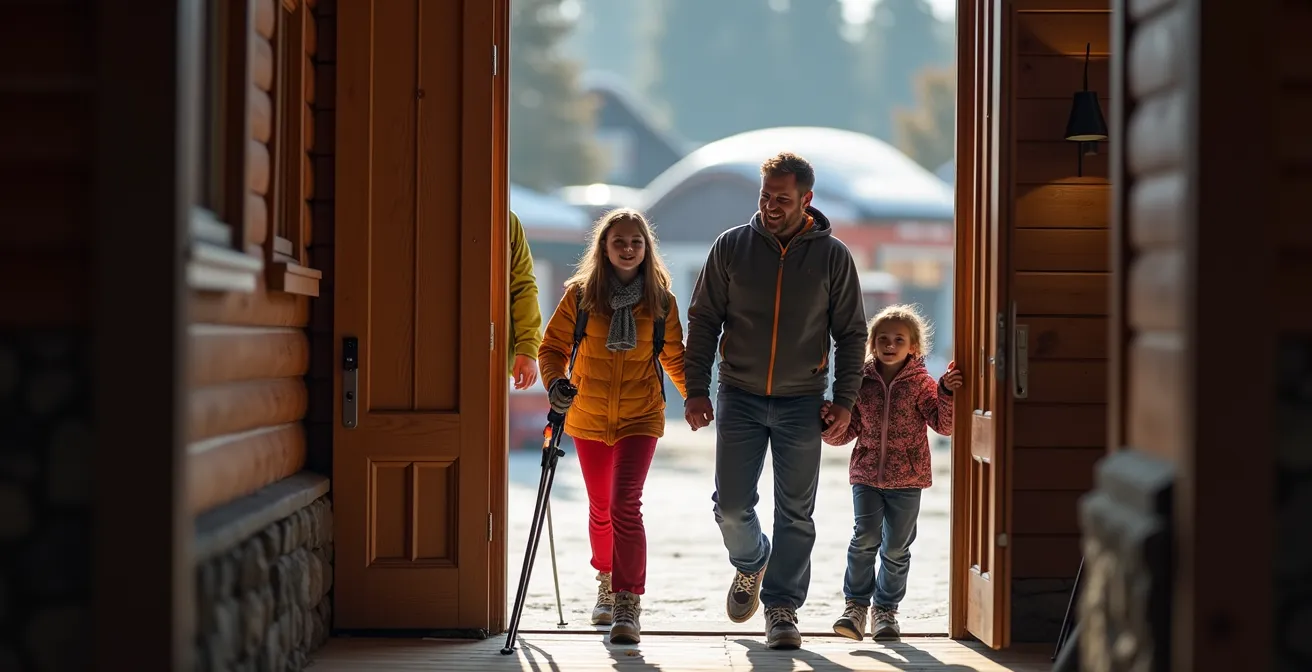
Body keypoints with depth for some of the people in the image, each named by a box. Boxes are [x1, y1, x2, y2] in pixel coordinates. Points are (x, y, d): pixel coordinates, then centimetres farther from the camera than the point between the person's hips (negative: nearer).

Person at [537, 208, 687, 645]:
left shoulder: (661, 301, -1)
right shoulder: (579, 295, -4)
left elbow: (674, 357, 10)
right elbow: (553, 346, 0)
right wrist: (554, 382, -17)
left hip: (640, 418, -2)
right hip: (589, 418, 2)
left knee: (625, 505, -17)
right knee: (600, 508, 16)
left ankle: (628, 605, -17)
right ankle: (607, 584, 40)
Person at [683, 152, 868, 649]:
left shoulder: (832, 255, -1)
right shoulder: (732, 247, 0)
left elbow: (852, 333, 4)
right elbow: (703, 321, 5)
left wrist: (845, 400, -4)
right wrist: (697, 389, -2)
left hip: (801, 403, 0)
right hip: (739, 398, 0)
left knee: (796, 515, 2)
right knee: (732, 507, -1)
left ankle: (782, 608, 14)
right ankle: (751, 564, 30)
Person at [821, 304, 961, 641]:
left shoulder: (921, 383, -2)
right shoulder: (861, 382, 4)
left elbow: (944, 425, -9)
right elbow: (848, 431, 8)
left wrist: (946, 393, -23)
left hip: (907, 478, -1)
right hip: (867, 474, 1)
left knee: (897, 547, 5)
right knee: (865, 537, -12)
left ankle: (885, 609, 20)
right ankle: (856, 605, -1)